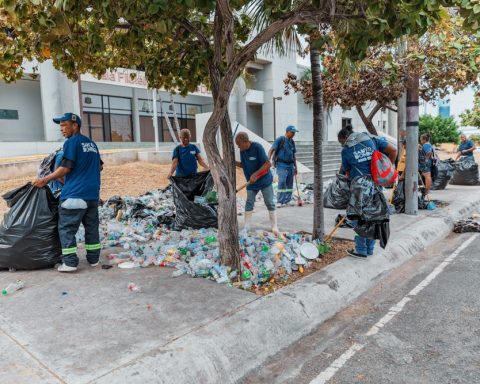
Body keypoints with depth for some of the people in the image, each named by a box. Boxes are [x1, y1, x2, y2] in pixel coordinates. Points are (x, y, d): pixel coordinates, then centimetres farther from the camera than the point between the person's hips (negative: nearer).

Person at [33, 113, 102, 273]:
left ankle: (70, 262, -2)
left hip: (74, 193, -7)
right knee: (91, 226, 11)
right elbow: (99, 166, 21)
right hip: (93, 193, 7)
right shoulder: (92, 144, 15)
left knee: (66, 228, 0)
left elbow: (65, 168, -13)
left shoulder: (71, 142, -7)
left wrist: (45, 180, -4)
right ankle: (93, 258, 16)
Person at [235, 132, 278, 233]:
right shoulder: (242, 150, -5)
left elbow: (268, 164, -25)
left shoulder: (257, 147, -22)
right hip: (251, 182, 5)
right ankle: (246, 227, 12)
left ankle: (274, 227, 13)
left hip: (264, 180, -5)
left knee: (270, 203, 2)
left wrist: (255, 174, -30)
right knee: (249, 203, 4)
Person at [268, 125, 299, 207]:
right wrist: (268, 160, -27)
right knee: (282, 182, -15)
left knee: (289, 184, 7)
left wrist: (295, 167, 22)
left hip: (290, 165, 7)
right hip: (281, 164, -7)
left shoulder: (292, 142, 15)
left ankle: (287, 200, 16)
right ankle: (280, 201, -10)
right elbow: (272, 150, -12)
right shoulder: (280, 140, -5)